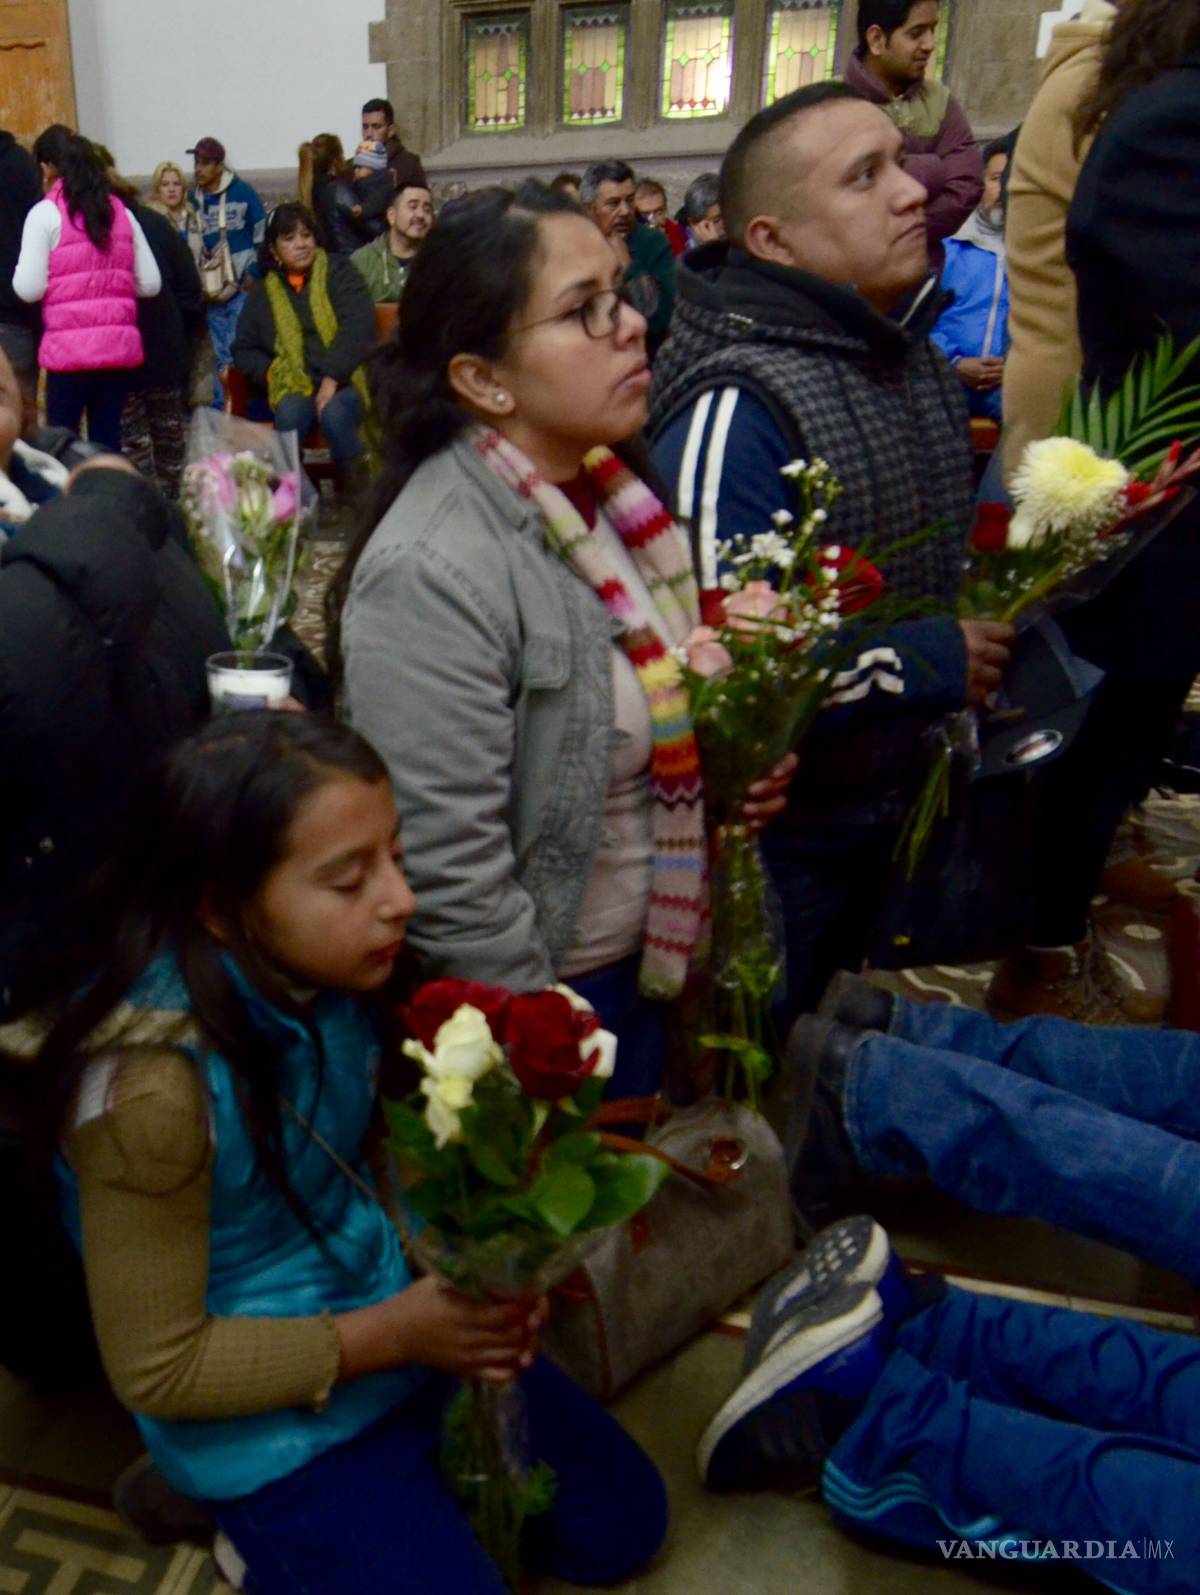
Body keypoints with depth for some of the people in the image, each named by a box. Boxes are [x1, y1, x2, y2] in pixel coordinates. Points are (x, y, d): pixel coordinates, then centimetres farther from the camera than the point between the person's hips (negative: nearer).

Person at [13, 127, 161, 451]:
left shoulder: (45, 213, -3)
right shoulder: (121, 212, 11)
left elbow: (28, 289, -7)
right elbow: (150, 284, 11)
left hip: (69, 350, -4)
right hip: (120, 346, 4)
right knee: (107, 440, 10)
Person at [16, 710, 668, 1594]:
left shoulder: (332, 978, -13)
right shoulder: (153, 1088, -32)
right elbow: (158, 1369, -20)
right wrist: (394, 1332, -23)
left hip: (402, 1319, 7)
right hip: (276, 1420, -6)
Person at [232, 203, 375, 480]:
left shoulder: (338, 271, 9)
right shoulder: (262, 294, 18)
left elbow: (358, 326, -6)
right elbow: (244, 350, 20)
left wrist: (332, 379, -17)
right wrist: (272, 374, -2)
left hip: (344, 382, -2)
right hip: (295, 389, 2)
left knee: (335, 413, -35)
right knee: (290, 413, -32)